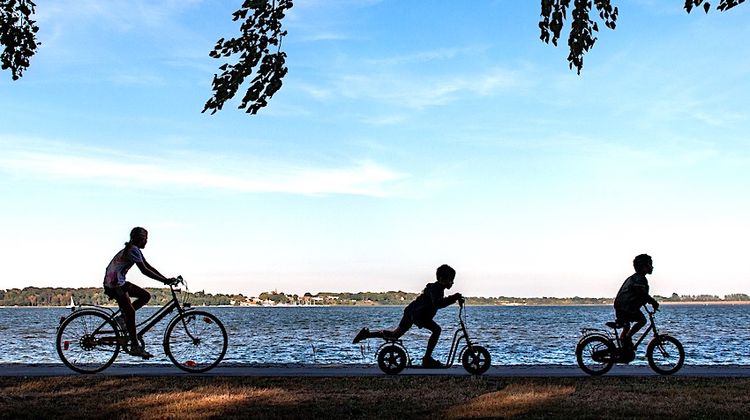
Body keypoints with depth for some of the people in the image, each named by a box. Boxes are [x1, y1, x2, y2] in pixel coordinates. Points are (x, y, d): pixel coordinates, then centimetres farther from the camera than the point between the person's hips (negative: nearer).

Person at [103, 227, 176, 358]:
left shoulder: (135, 250, 13)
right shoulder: (133, 250, -18)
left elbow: (148, 267, 13)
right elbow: (144, 270, -24)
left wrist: (166, 279, 5)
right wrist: (164, 281, -24)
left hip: (120, 282, 10)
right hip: (114, 284, -10)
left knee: (146, 296, 7)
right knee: (130, 312, -12)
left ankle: (122, 317, 10)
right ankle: (135, 347, -9)